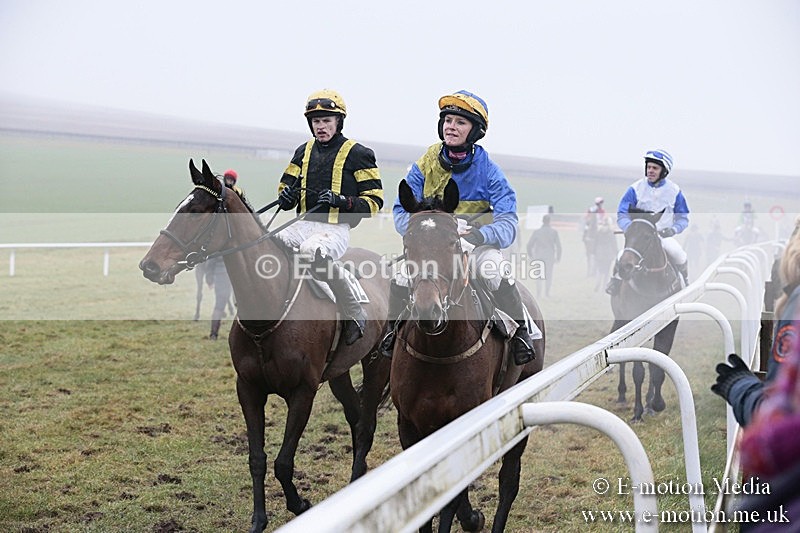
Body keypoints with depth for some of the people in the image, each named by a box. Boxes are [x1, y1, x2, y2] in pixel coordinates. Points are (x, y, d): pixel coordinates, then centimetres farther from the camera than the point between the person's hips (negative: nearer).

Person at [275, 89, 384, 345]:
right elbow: (285, 187, 24)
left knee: (312, 251, -38)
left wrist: (341, 200, -17)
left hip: (336, 229, -6)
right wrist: (287, 196, -2)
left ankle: (355, 314, -22)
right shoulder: (303, 152, 18)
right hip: (304, 225, 6)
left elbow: (374, 201, -1)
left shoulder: (357, 154, 2)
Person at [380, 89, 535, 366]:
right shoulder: (425, 165, -2)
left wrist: (478, 235, -35)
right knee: (400, 276, -24)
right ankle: (395, 328, 4)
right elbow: (401, 212, -2)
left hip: (478, 244, -2)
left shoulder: (488, 171, -9)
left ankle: (520, 332, -13)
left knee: (496, 270, -33)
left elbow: (508, 222, -16)